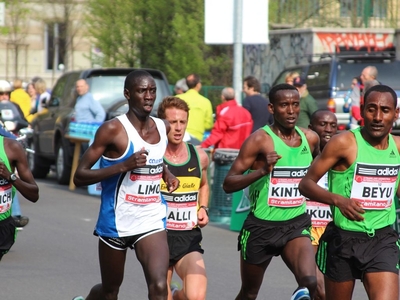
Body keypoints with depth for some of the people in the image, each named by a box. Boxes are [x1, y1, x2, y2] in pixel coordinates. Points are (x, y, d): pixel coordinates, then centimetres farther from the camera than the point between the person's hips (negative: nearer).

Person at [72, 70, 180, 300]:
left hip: (152, 221, 3)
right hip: (116, 222, -3)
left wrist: (166, 172, 6)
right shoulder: (113, 130, -13)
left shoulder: (163, 128, 5)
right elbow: (79, 177, -15)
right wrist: (124, 166, -26)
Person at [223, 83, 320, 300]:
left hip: (296, 225, 2)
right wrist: (262, 171, -29)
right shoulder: (260, 140, -12)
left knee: (309, 282, -30)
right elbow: (228, 184, -16)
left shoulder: (310, 138, 1)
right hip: (261, 226, -2)